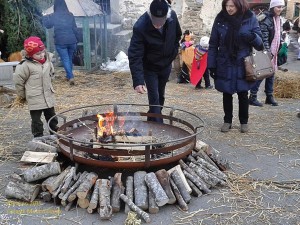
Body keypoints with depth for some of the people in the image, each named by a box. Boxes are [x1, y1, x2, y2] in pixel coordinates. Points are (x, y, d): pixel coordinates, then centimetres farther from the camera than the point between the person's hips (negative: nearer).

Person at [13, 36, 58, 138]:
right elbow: (18, 81, -8)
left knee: (52, 117, 18)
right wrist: (22, 96, 2)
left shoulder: (47, 60, -2)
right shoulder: (26, 65, -17)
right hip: (35, 99, -6)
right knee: (36, 120, 4)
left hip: (48, 96, 6)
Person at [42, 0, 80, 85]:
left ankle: (71, 77, -13)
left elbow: (47, 25, 6)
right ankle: (69, 75, 28)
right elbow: (75, 29, 4)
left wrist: (45, 17, 24)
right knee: (70, 59, 17)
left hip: (60, 42, -3)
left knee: (65, 60, 1)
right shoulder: (70, 15, 2)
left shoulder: (53, 16, -5)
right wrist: (77, 39, 12)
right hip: (72, 41, 3)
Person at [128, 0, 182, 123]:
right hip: (149, 67, -5)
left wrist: (173, 52, 2)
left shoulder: (172, 16, -20)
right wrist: (138, 81, -41)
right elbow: (135, 56, -34)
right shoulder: (140, 27, -33)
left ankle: (152, 121, 40)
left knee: (160, 96, 19)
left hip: (166, 65, 5)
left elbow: (177, 35, 4)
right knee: (154, 99, -7)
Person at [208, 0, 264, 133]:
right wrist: (211, 65, -2)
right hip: (225, 64, 1)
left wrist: (252, 36, -24)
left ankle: (244, 122, 24)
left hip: (243, 65, -1)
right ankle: (227, 121, 26)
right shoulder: (220, 19, -3)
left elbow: (260, 41, -1)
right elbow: (213, 44, 1)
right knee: (226, 94, 9)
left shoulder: (250, 18, -5)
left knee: (243, 94, 6)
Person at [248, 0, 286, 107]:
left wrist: (280, 48, 16)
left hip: (273, 51, 8)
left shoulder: (278, 18, 12)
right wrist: (268, 52, -21)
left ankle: (269, 96, 20)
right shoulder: (265, 19, -15)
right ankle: (253, 97, 3)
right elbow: (264, 38, -19)